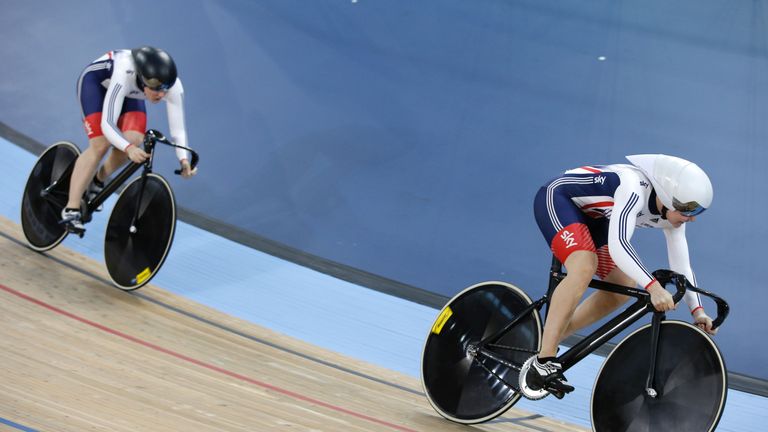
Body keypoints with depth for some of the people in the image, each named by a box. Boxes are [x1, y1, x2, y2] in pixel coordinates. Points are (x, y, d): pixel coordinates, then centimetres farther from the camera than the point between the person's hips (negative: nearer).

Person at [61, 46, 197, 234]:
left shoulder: (173, 86, -33)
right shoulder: (124, 75, -44)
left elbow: (177, 129, -27)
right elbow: (107, 124, -44)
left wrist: (184, 159, -44)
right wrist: (128, 148, -61)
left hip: (130, 94, 4)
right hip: (96, 81, -4)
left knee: (134, 141, -19)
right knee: (100, 145, -20)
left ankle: (98, 180, 11)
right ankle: (71, 210, -13)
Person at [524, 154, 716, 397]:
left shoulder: (672, 213, -10)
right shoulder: (635, 189, -35)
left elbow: (681, 266, -4)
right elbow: (618, 244, -46)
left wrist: (697, 310, -15)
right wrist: (653, 286, -54)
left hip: (591, 217, 9)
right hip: (556, 198, -9)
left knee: (624, 287, 0)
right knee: (584, 268, -33)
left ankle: (548, 340, 8)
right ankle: (543, 363, -33)